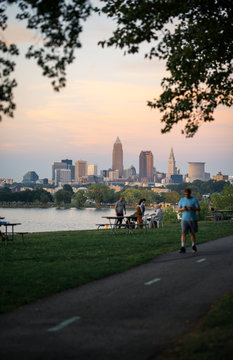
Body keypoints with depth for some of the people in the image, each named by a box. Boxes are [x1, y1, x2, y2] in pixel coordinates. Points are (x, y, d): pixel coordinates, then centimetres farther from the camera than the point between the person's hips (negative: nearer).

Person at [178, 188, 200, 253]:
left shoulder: (194, 200, -3)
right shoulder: (182, 200, 5)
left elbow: (198, 209, -7)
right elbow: (179, 210, 8)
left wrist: (191, 208, -24)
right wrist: (183, 209, -15)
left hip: (193, 219, -1)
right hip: (184, 219, 1)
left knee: (192, 233, 10)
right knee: (183, 233, -9)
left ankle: (193, 246, 28)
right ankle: (183, 248, -12)